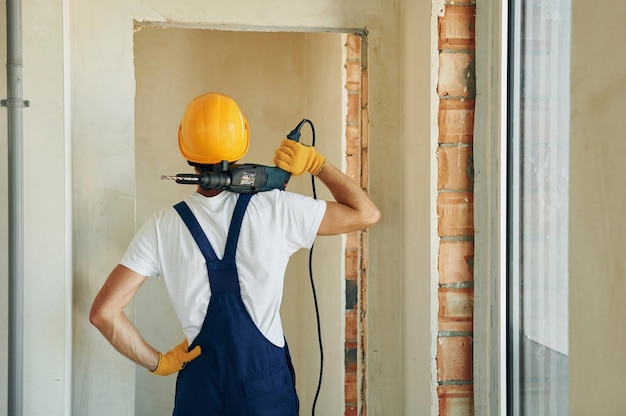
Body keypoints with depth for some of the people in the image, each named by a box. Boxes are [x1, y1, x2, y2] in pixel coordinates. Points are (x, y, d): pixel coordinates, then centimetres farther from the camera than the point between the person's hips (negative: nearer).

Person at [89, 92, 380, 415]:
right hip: (267, 387, -1)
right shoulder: (278, 209, -11)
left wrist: (158, 362, -1)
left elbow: (103, 312, -12)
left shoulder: (162, 227, -8)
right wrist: (316, 162, 2)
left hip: (200, 382, 1)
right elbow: (367, 214, 0)